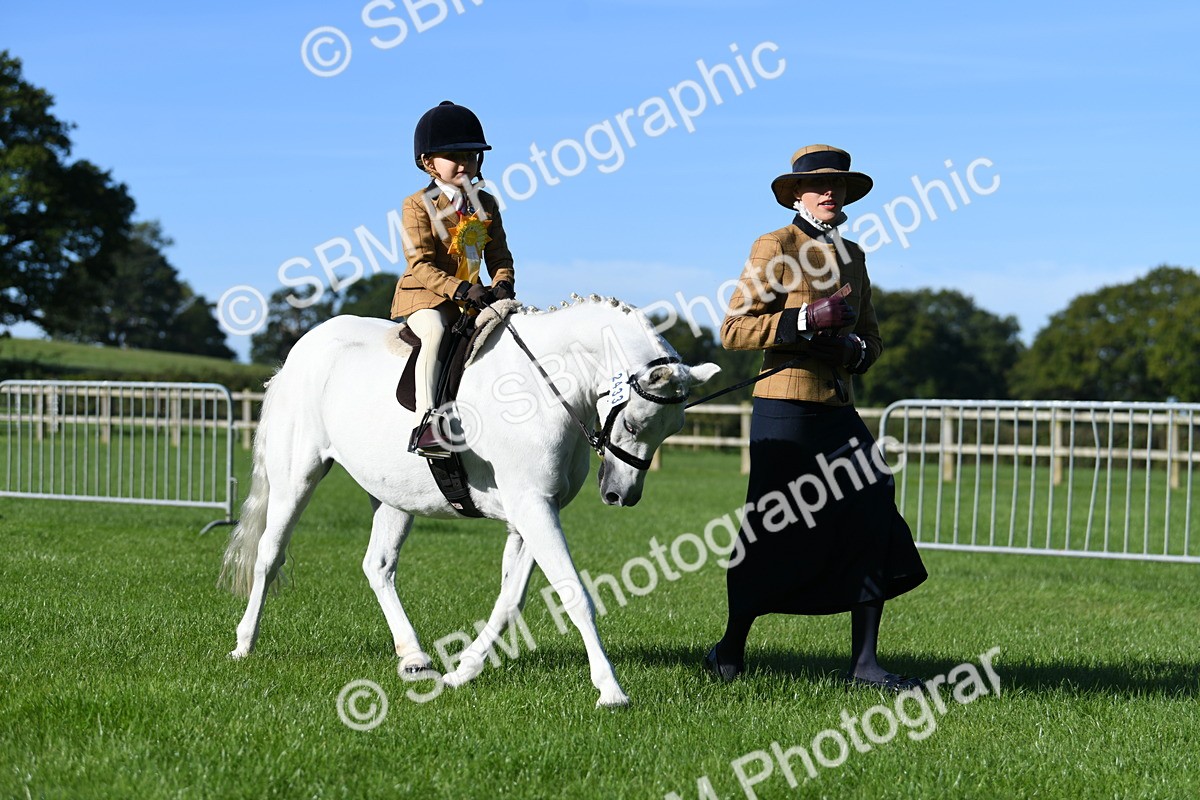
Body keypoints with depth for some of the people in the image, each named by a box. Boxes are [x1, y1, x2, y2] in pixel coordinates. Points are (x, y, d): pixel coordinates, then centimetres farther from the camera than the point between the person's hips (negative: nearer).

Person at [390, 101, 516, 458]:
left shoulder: (485, 204, 12)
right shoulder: (418, 205, -5)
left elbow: (500, 256, 12)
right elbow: (421, 264, -13)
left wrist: (502, 285, -11)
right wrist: (460, 290, -25)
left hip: (474, 297, 6)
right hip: (426, 295, -6)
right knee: (435, 332, -34)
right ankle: (426, 421, -42)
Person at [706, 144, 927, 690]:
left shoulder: (851, 255, 17)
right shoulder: (775, 247, -4)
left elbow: (870, 336, 24)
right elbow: (733, 331, -10)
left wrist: (855, 348, -1)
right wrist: (807, 320, -19)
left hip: (838, 409, 7)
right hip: (785, 406, -6)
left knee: (875, 526, -3)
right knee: (772, 533, -1)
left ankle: (864, 665, 1)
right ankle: (731, 649, 19)